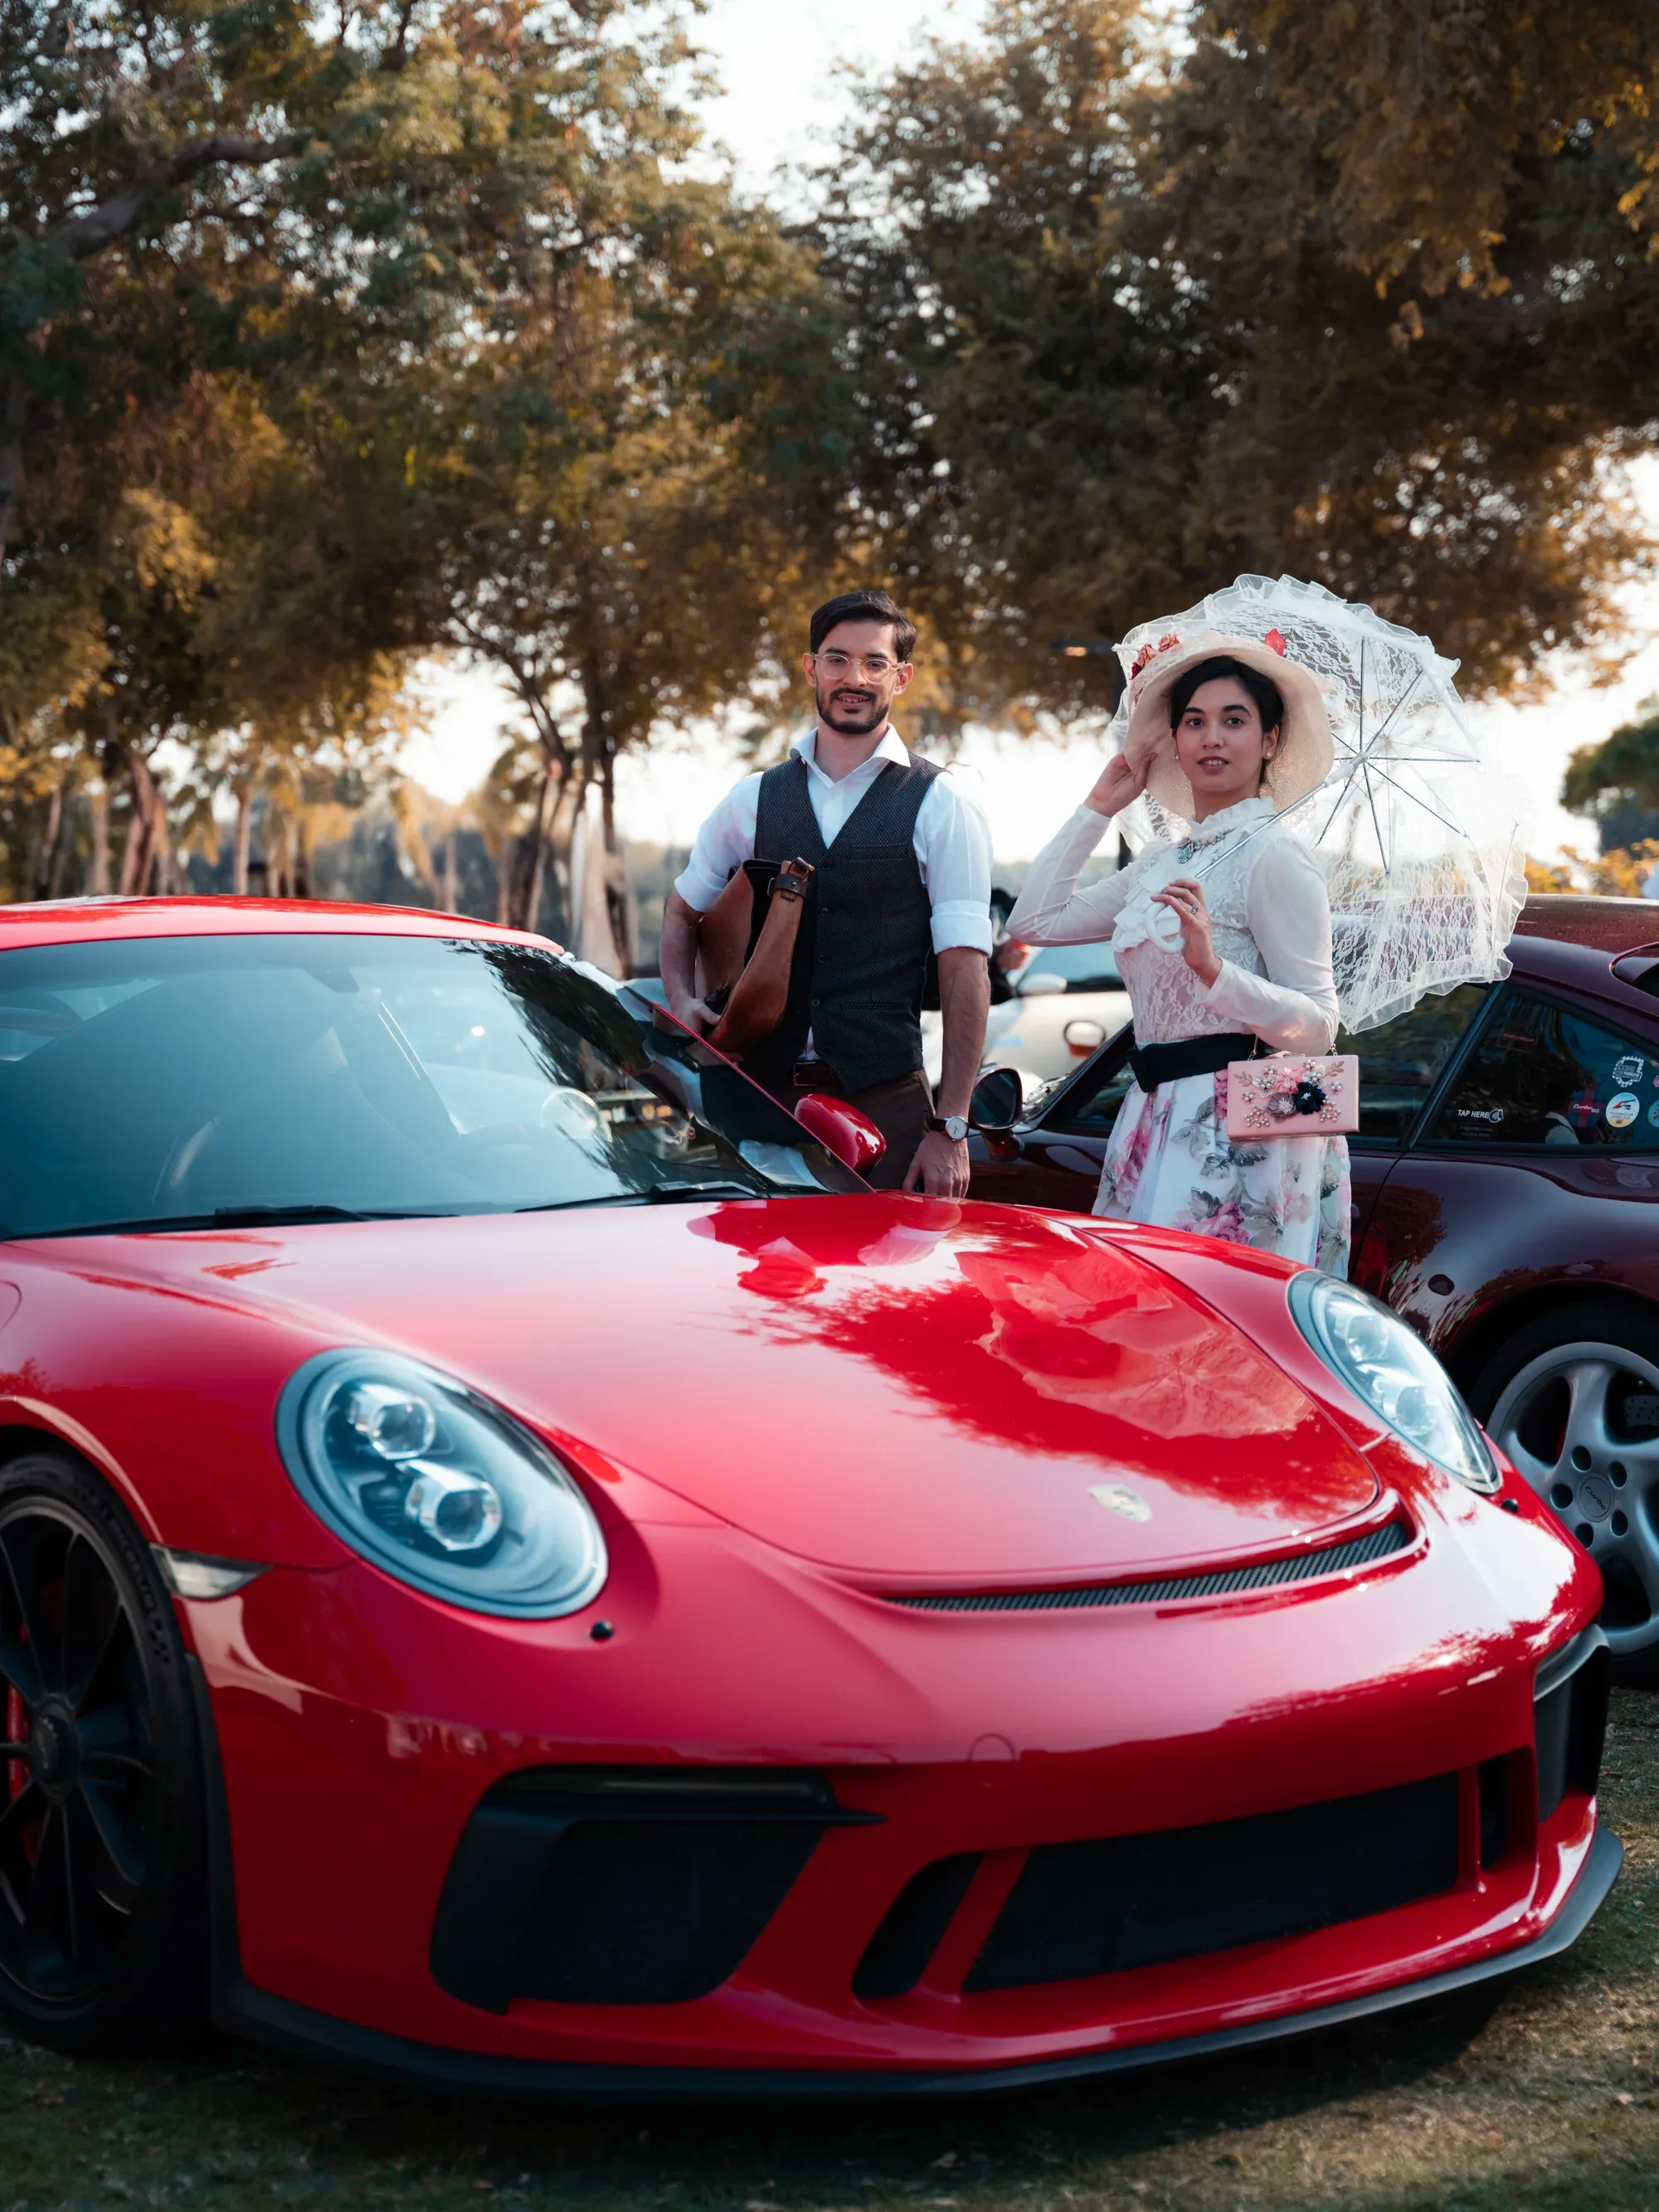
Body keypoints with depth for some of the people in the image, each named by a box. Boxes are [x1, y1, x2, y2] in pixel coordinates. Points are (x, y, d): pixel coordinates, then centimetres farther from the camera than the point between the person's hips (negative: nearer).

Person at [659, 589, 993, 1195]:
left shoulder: (941, 808, 0)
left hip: (885, 1099, -3)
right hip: (761, 1092, 3)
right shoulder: (754, 799, 11)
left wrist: (950, 1129, -12)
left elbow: (965, 973, -5)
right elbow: (682, 909, 24)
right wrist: (682, 1000, 2)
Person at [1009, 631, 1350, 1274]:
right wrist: (1098, 807, 15)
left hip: (1241, 1134, -8)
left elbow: (1318, 1026, -15)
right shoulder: (1164, 859, 15)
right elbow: (1034, 920, 14)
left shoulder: (1273, 854, -9)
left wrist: (1214, 969, -29)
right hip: (1158, 1118, 8)